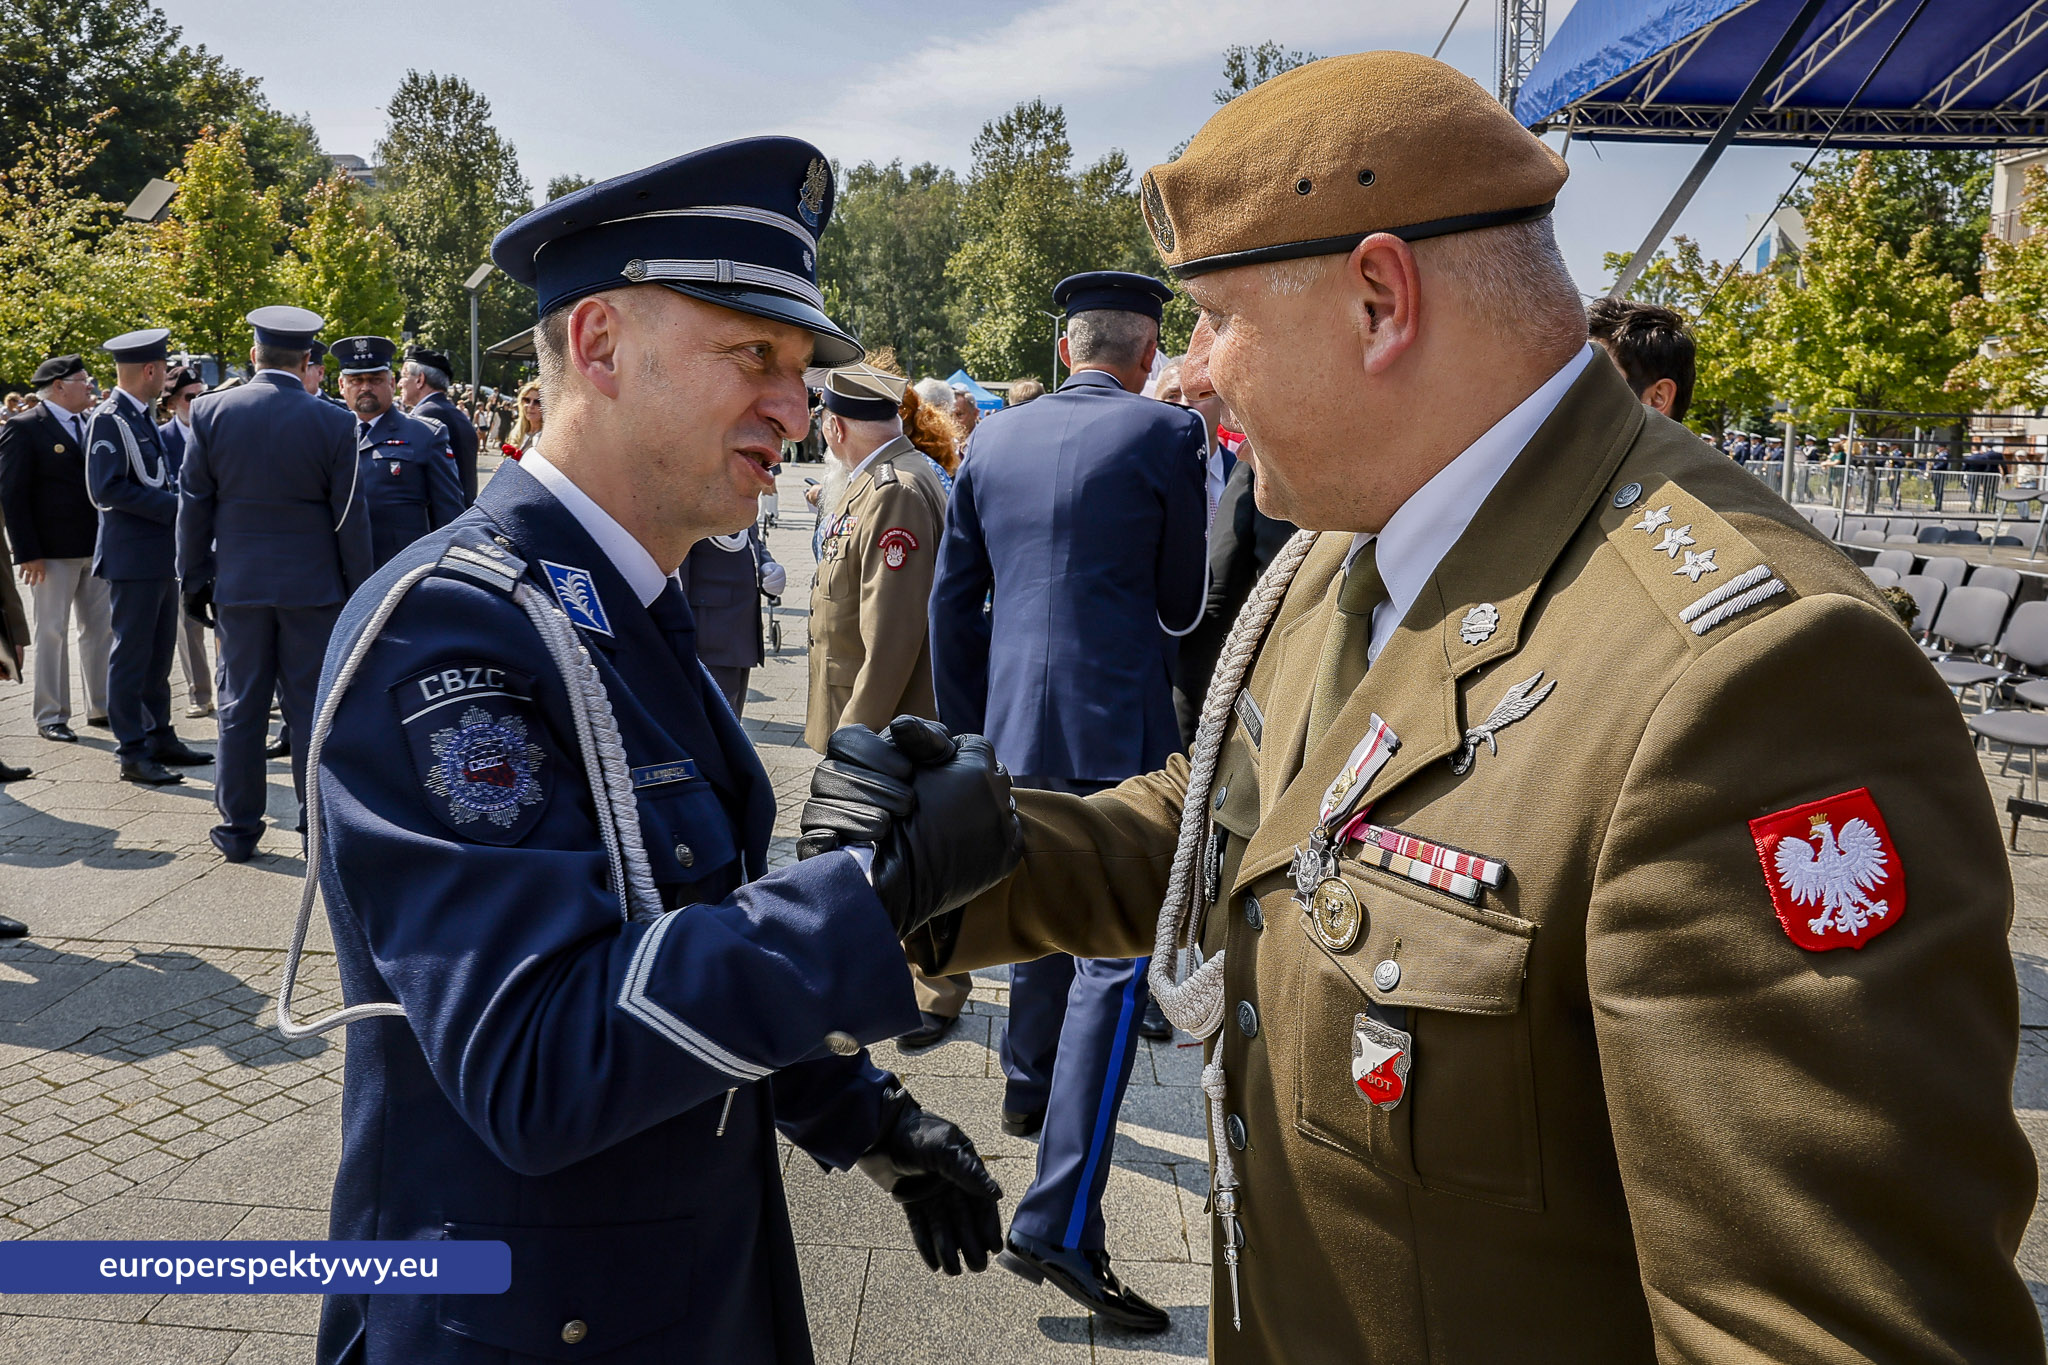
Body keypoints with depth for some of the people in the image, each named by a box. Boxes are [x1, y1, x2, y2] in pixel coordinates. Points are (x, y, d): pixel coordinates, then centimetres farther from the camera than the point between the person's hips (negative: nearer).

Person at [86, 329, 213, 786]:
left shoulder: (142, 418, 15)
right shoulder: (109, 419, -12)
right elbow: (105, 489, -20)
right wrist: (171, 506, -21)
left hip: (161, 555, 9)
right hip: (132, 557, -9)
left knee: (159, 652, 15)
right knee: (131, 654, -3)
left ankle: (160, 737, 24)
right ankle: (132, 752, 2)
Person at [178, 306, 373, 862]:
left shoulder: (211, 411, -2)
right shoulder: (333, 422, -7)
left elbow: (194, 505, 2)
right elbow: (350, 518, -4)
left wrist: (194, 579, 11)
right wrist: (358, 590, 4)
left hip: (238, 585, 2)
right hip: (312, 586, -1)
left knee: (241, 707, 9)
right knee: (311, 709, 4)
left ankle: (238, 828, 17)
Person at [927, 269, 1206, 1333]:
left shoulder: (993, 439, 6)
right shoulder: (1166, 434, -8)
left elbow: (951, 597, 10)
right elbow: (1185, 603, -2)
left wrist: (966, 731, 18)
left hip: (1016, 727, 6)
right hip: (1118, 732, -6)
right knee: (1113, 957, -3)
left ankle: (1029, 1089, 47)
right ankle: (1059, 1220, -5)